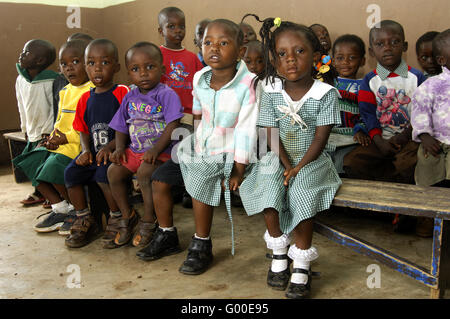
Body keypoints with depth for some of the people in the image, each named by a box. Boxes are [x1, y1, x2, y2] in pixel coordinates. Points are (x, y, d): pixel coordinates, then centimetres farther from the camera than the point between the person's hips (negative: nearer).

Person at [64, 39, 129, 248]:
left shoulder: (122, 93, -5)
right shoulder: (86, 99, 13)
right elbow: (83, 130, 16)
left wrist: (110, 147, -22)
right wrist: (86, 150, -4)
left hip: (116, 151, -6)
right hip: (93, 153, 6)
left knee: (104, 172, -30)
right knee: (71, 172, -13)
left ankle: (119, 219, -7)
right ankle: (84, 220, 4)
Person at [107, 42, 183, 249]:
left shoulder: (166, 94, -9)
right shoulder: (130, 97, 11)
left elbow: (172, 126, -17)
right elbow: (121, 127, 17)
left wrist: (155, 150, -24)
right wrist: (119, 148, 1)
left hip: (162, 150, -6)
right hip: (135, 150, 7)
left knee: (145, 172, -30)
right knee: (113, 171, -10)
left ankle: (148, 222, -10)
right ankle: (127, 215, 10)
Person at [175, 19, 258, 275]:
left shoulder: (248, 85, -22)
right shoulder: (199, 78, -5)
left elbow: (246, 130, -20)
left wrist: (239, 170, -18)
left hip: (226, 153, -7)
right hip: (200, 145, 7)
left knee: (200, 183, -24)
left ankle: (202, 248, -3)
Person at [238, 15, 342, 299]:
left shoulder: (325, 93, -10)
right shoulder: (271, 92, -2)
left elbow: (320, 138, -12)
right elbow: (272, 135, -4)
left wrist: (298, 168, -20)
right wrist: (286, 166, -16)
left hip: (312, 161, -2)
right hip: (280, 159, 3)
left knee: (302, 193, -29)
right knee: (267, 188, -26)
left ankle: (302, 264, -14)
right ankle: (279, 253, -4)